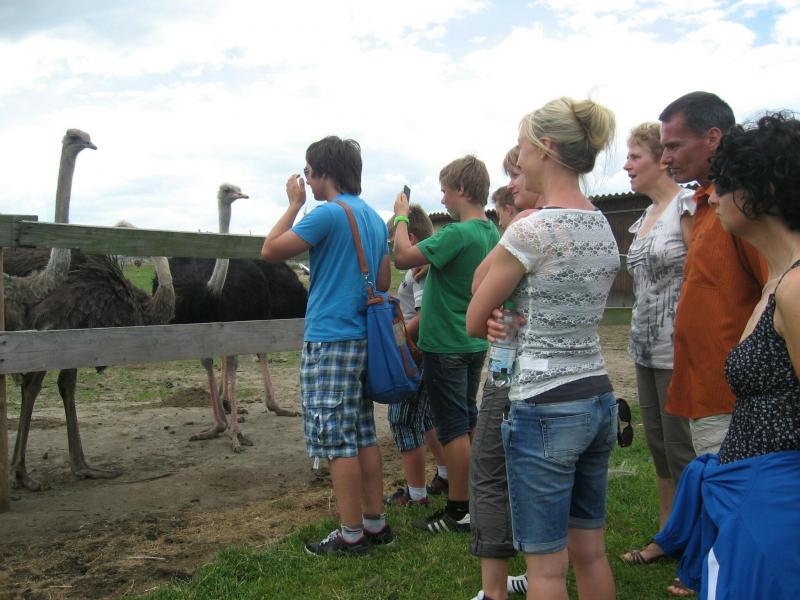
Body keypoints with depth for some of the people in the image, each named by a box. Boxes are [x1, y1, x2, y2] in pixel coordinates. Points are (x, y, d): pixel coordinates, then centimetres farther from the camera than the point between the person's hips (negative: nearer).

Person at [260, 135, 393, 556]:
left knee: (336, 442, -1)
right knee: (363, 437, 14)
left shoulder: (329, 214, -13)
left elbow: (269, 251, -9)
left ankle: (352, 535, 7)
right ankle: (375, 524, 21)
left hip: (329, 342, -9)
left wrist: (294, 204, 0)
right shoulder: (375, 219, 13)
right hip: (363, 339, 9)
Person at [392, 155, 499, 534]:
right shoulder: (491, 232, 6)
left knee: (454, 428, 0)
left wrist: (400, 216, -8)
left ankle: (458, 511, 9)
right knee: (469, 422, 18)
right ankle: (473, 496, 30)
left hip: (446, 346, -9)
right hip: (475, 343, 9)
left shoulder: (457, 234, -22)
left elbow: (403, 257, -22)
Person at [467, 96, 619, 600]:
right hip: (599, 400, 8)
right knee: (590, 552, 19)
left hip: (544, 409, -8)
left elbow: (474, 323, -7)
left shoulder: (531, 229, -17)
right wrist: (513, 322, -1)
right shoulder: (606, 228, 8)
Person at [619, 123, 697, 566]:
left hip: (678, 349, -9)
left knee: (681, 450, -1)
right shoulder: (645, 217, 15)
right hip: (646, 347, 9)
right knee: (658, 444, 16)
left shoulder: (688, 207, -11)